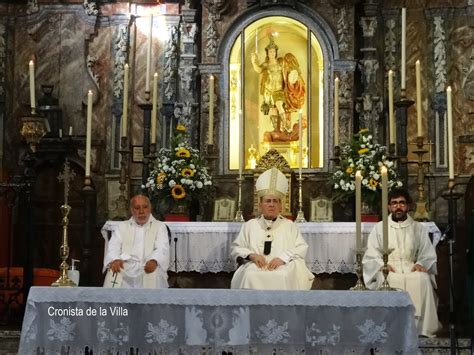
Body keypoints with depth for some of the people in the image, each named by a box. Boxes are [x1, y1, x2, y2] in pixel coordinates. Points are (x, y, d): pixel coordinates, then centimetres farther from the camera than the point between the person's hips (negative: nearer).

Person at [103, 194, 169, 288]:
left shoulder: (160, 226, 15)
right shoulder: (122, 226, 21)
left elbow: (162, 249, -1)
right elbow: (114, 246, 8)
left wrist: (154, 261, -25)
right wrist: (115, 259, -18)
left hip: (148, 266, -1)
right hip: (125, 265, 1)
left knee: (155, 274, -35)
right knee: (113, 275, -31)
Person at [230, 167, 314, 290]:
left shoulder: (289, 225, 20)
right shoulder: (249, 225, 22)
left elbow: (302, 248, 7)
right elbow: (236, 249, 15)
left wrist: (282, 258, -12)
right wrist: (251, 255, -7)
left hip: (283, 267, 0)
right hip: (255, 266, 0)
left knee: (283, 277, -35)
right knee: (250, 276, -34)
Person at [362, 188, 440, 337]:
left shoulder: (418, 228, 16)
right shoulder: (379, 228, 13)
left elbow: (428, 254, 11)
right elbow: (371, 256, 7)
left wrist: (421, 264, -11)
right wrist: (382, 265, -13)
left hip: (411, 269, 1)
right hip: (387, 270, -1)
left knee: (423, 279, -33)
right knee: (388, 280, -36)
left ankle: (421, 327, -28)